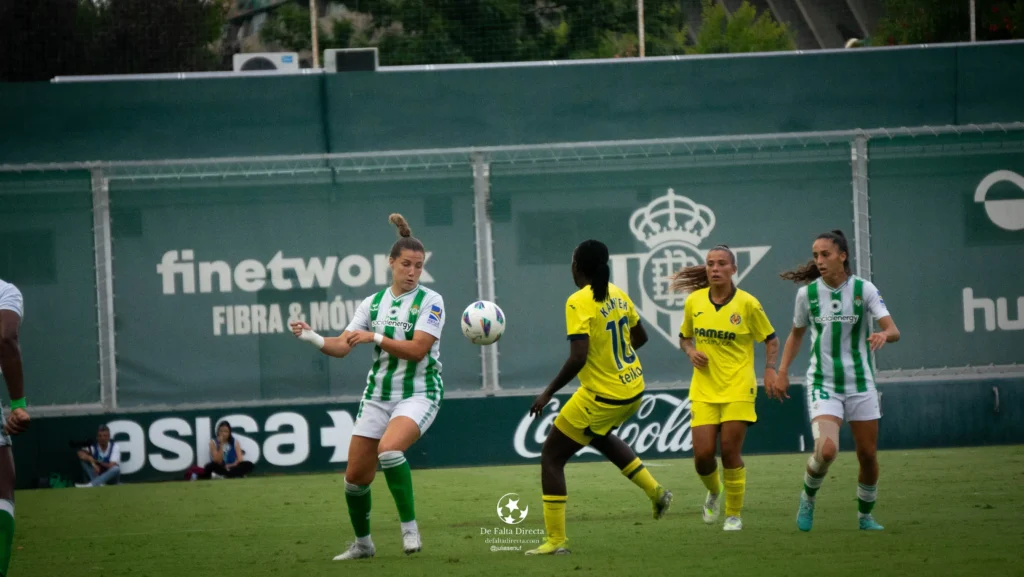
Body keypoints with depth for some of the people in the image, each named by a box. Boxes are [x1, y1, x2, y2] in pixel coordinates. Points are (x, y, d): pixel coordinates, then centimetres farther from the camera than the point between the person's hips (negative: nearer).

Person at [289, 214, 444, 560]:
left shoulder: (430, 302, -7)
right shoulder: (373, 304, 6)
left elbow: (417, 349, -18)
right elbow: (342, 346, -1)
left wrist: (375, 337, -25)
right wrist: (313, 339, -20)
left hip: (418, 395, -5)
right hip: (378, 396, 5)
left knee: (389, 448, -33)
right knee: (356, 476, 3)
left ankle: (410, 528, -21)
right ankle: (362, 543, 26)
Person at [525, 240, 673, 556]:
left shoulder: (579, 302, -19)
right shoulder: (617, 294, 4)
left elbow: (578, 358, -26)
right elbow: (640, 336, 16)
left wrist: (548, 393, -16)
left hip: (602, 397, -8)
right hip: (633, 390, 8)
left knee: (551, 456, 5)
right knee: (600, 436, 37)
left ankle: (556, 540, 2)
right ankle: (655, 491, 29)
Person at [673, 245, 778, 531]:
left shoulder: (747, 304, -6)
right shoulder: (694, 301, 3)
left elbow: (771, 339, 5)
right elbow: (684, 336, 18)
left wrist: (770, 369, -11)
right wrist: (691, 351, -3)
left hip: (738, 390, -3)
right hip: (703, 390, 3)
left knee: (730, 452, -7)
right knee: (702, 453, -6)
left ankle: (734, 513, 11)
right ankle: (714, 492, 28)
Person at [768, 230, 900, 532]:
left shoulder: (864, 289, -6)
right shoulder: (807, 293, -2)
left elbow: (893, 330, -12)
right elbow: (796, 335, 14)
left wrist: (883, 335, -36)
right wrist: (782, 373, 7)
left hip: (860, 383, 1)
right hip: (822, 383, -1)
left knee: (868, 455, 4)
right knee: (826, 450, -22)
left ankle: (865, 515, 28)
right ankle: (807, 499, 7)